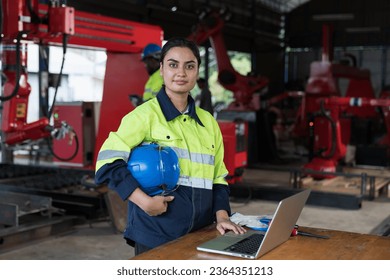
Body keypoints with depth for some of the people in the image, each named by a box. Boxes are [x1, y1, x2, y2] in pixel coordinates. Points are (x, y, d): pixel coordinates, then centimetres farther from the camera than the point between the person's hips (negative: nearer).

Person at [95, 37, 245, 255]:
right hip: (156, 236, -5)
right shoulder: (145, 115, -7)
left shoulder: (208, 122, 10)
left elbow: (218, 178, 14)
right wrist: (144, 201, -22)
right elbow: (108, 162, -14)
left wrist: (221, 216, -1)